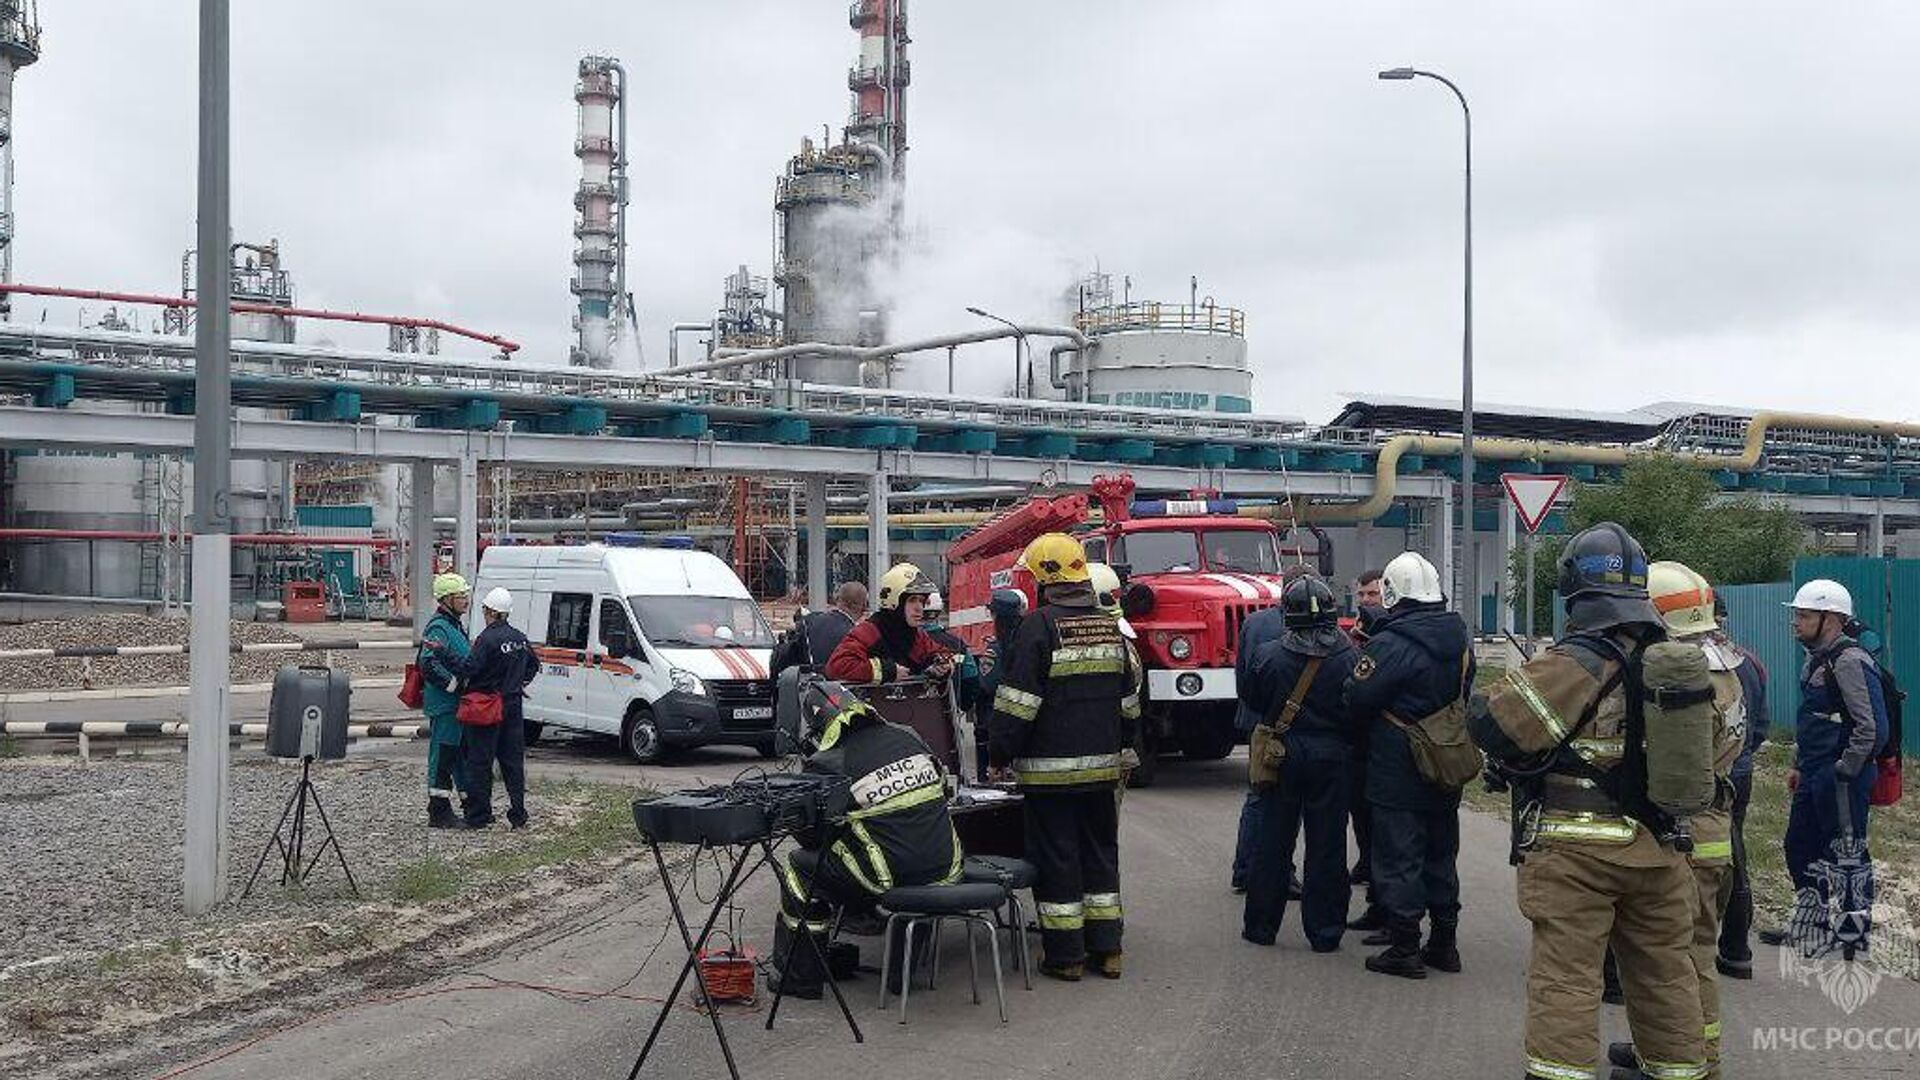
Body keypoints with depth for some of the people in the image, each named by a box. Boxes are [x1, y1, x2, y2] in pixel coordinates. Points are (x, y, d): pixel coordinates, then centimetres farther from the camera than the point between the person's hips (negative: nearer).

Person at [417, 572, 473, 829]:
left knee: (464, 755, 15)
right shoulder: (439, 628, -16)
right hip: (444, 705, -10)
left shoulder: (456, 625, 16)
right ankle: (439, 813, 3)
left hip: (458, 704, 10)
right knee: (442, 757, -4)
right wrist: (454, 684, -23)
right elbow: (428, 665, -28)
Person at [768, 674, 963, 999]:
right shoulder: (907, 737, 7)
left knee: (800, 866, 14)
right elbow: (943, 788, 21)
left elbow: (812, 838, 2)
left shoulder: (824, 766, -8)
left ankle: (798, 976, 19)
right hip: (945, 871, 5)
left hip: (890, 880, -5)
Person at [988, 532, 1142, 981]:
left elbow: (1017, 701, -15)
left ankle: (1065, 954, 6)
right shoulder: (1109, 627, 8)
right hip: (1103, 766, 6)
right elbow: (1129, 699, 16)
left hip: (1050, 769, -6)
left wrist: (999, 753, -7)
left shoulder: (1039, 625, -13)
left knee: (1056, 858, 2)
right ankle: (1106, 948, 18)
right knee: (1101, 851, 15)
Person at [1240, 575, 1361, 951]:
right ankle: (1325, 931, 11)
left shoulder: (1268, 656, -10)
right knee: (1327, 845, 7)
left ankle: (1261, 925, 17)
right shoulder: (1349, 658, -9)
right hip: (1332, 757, 0)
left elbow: (1250, 699, 2)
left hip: (1282, 754, 0)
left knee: (1272, 840, 10)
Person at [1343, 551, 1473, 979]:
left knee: (1399, 859, 1)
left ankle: (1405, 947, 5)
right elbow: (1465, 692, 13)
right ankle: (1444, 941, 25)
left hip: (1398, 772, -7)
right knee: (1441, 855, 17)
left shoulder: (1391, 644, -20)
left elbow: (1356, 701, -15)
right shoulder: (1459, 636, 3)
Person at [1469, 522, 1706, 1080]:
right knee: (1665, 970, 17)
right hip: (1659, 849, 6)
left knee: (1565, 975, -2)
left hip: (1576, 851, -6)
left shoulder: (1575, 664, -16)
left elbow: (1494, 725, -18)